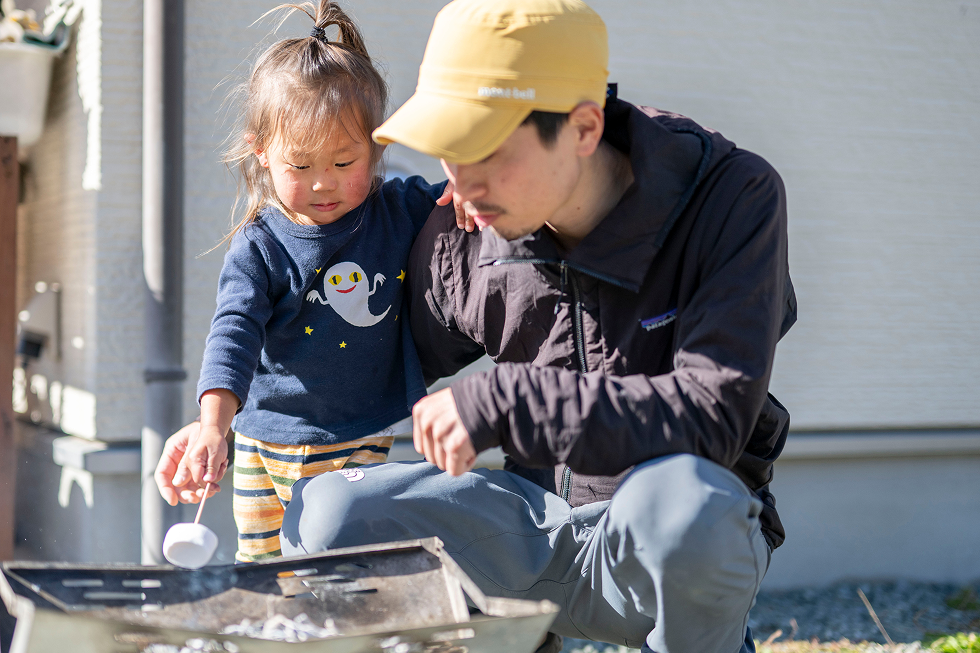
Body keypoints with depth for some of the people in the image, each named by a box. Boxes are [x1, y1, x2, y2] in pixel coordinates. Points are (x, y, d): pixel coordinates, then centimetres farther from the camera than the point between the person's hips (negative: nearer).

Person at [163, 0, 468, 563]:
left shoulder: (403, 212, -1)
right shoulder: (258, 249, -7)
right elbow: (234, 334, -16)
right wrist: (213, 426, -31)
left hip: (366, 451, 0)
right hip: (266, 453, 1)